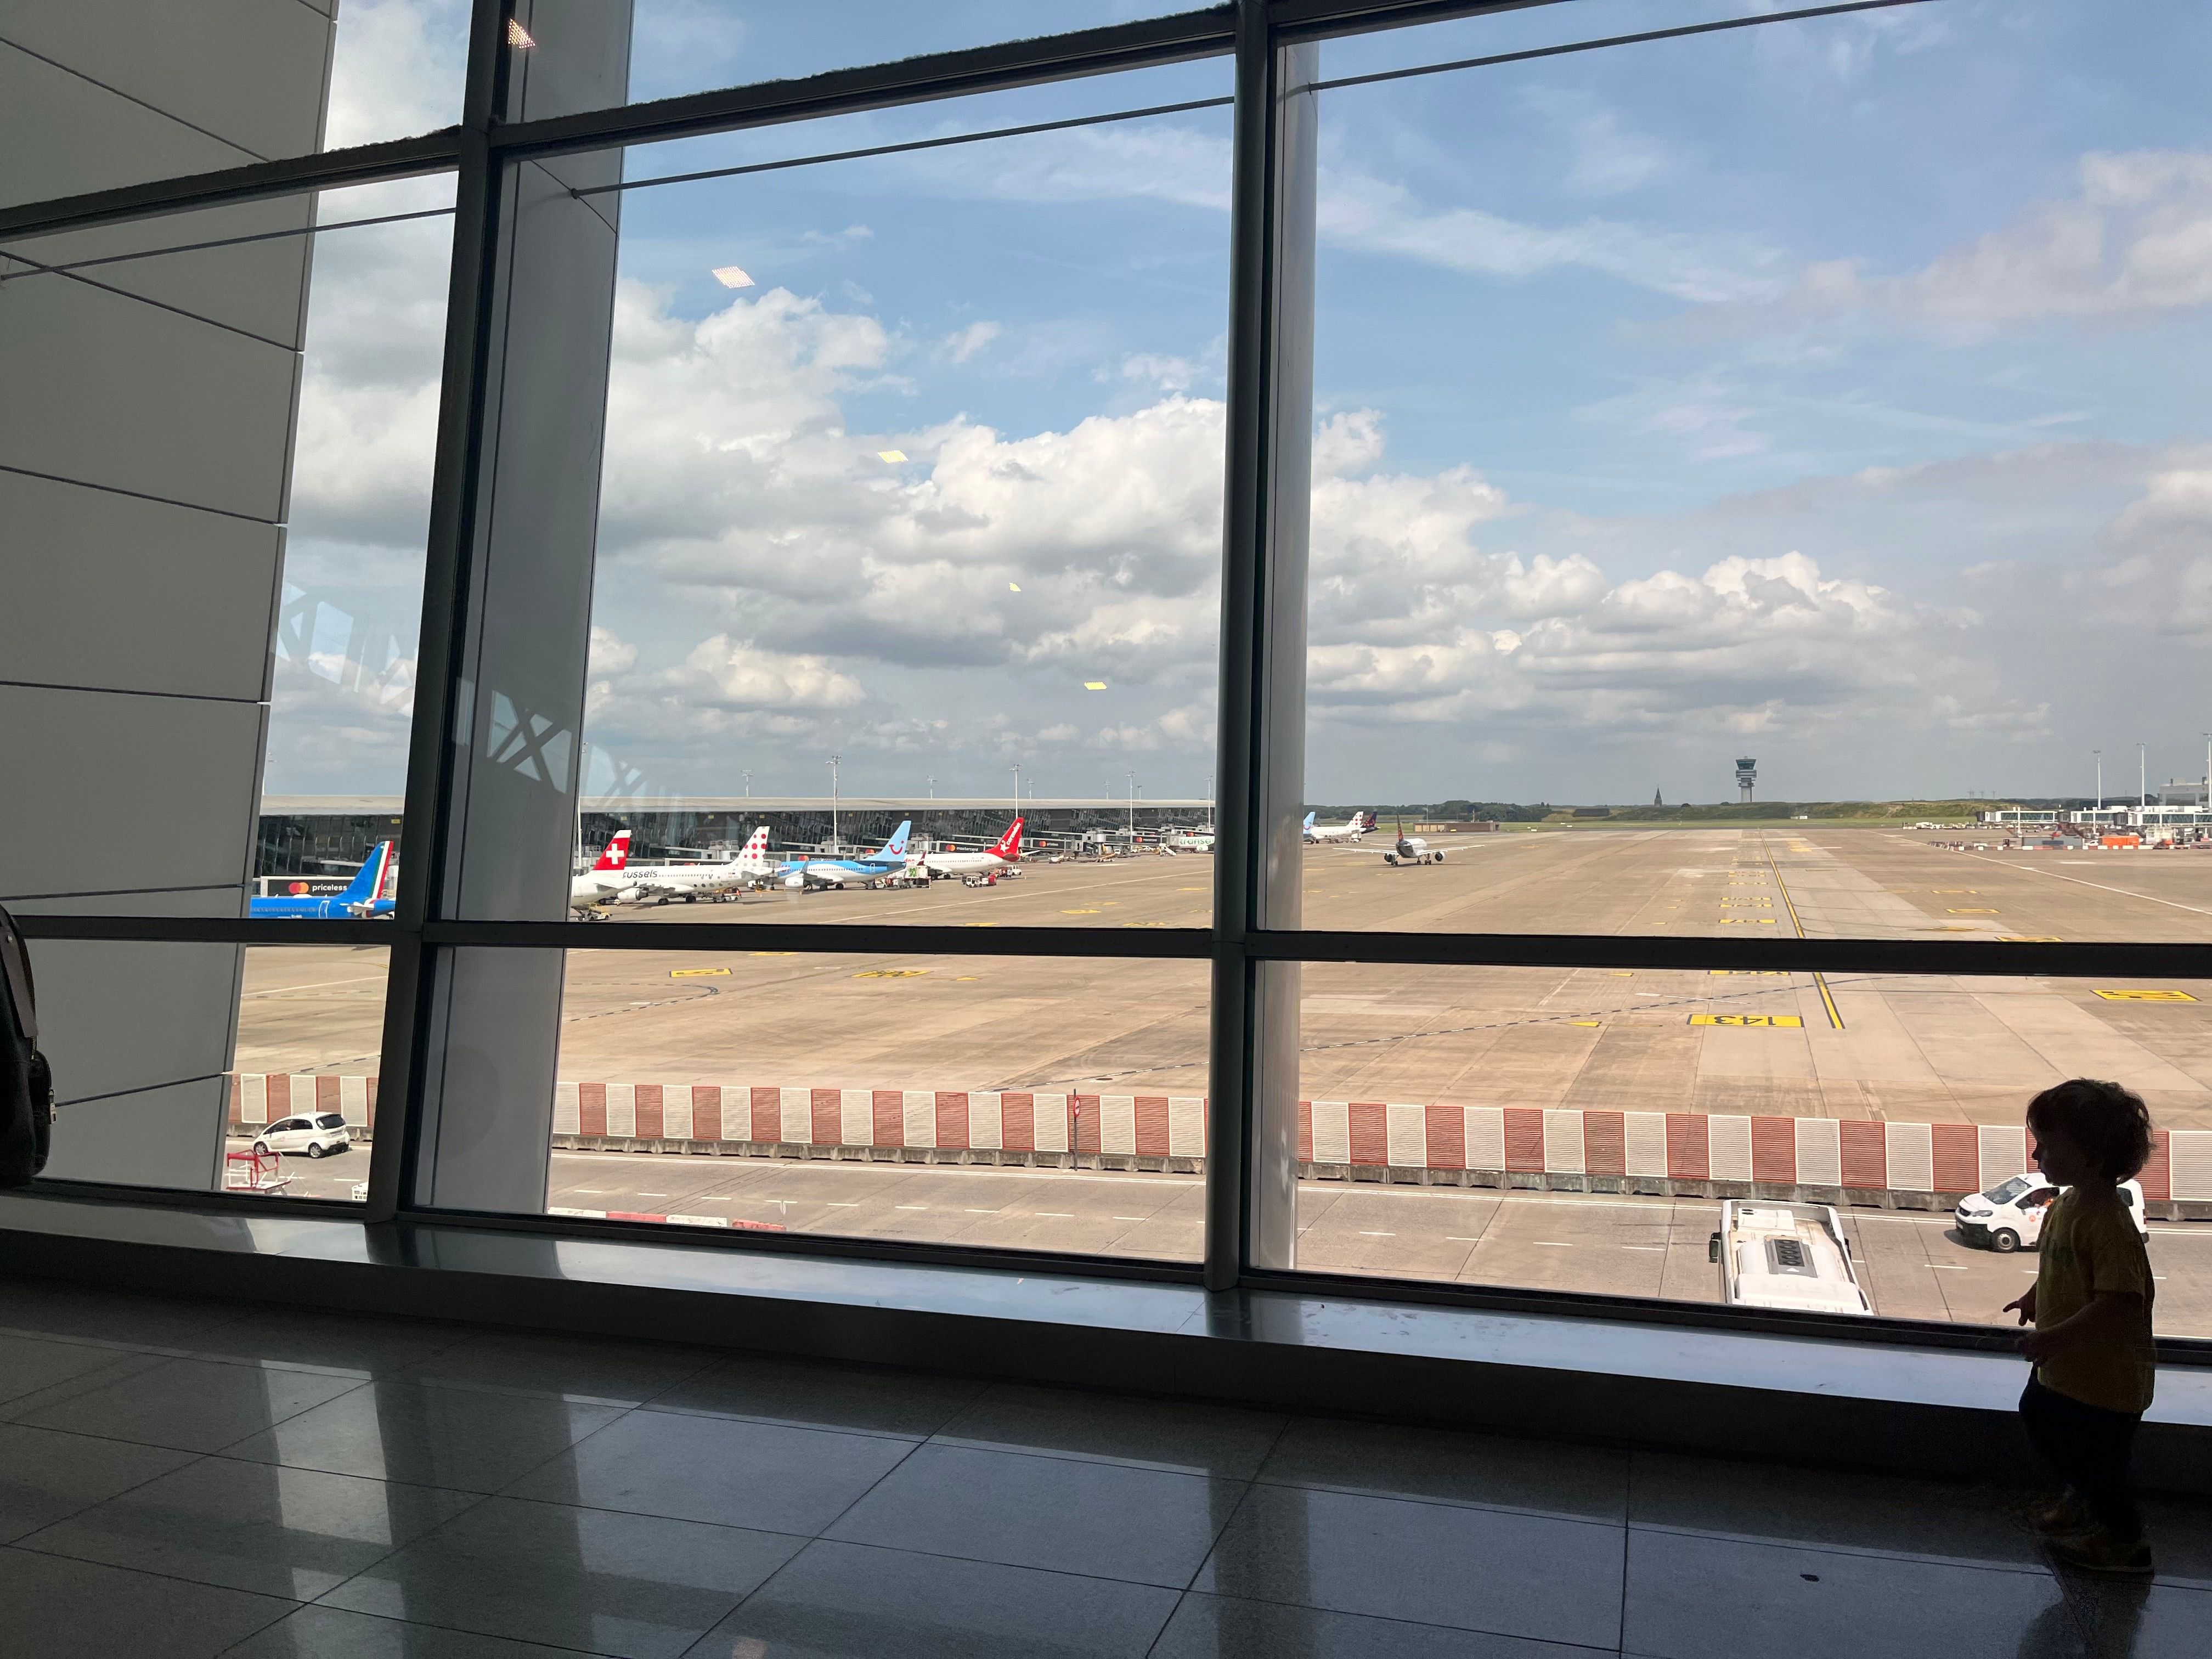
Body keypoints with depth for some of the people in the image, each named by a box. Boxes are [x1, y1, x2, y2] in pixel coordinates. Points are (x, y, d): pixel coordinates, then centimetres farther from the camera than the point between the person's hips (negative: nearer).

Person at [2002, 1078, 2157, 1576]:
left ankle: (2124, 1542, 34)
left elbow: (2118, 1306, -34)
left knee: (2097, 1456, 10)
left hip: (2106, 1376, -10)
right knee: (2037, 1416, 27)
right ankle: (2084, 1496, 49)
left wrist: (2054, 1338, -31)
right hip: (2063, 1367, 10)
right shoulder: (2068, 1204, -2)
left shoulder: (2109, 1224, -32)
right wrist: (2036, 1296, 5)